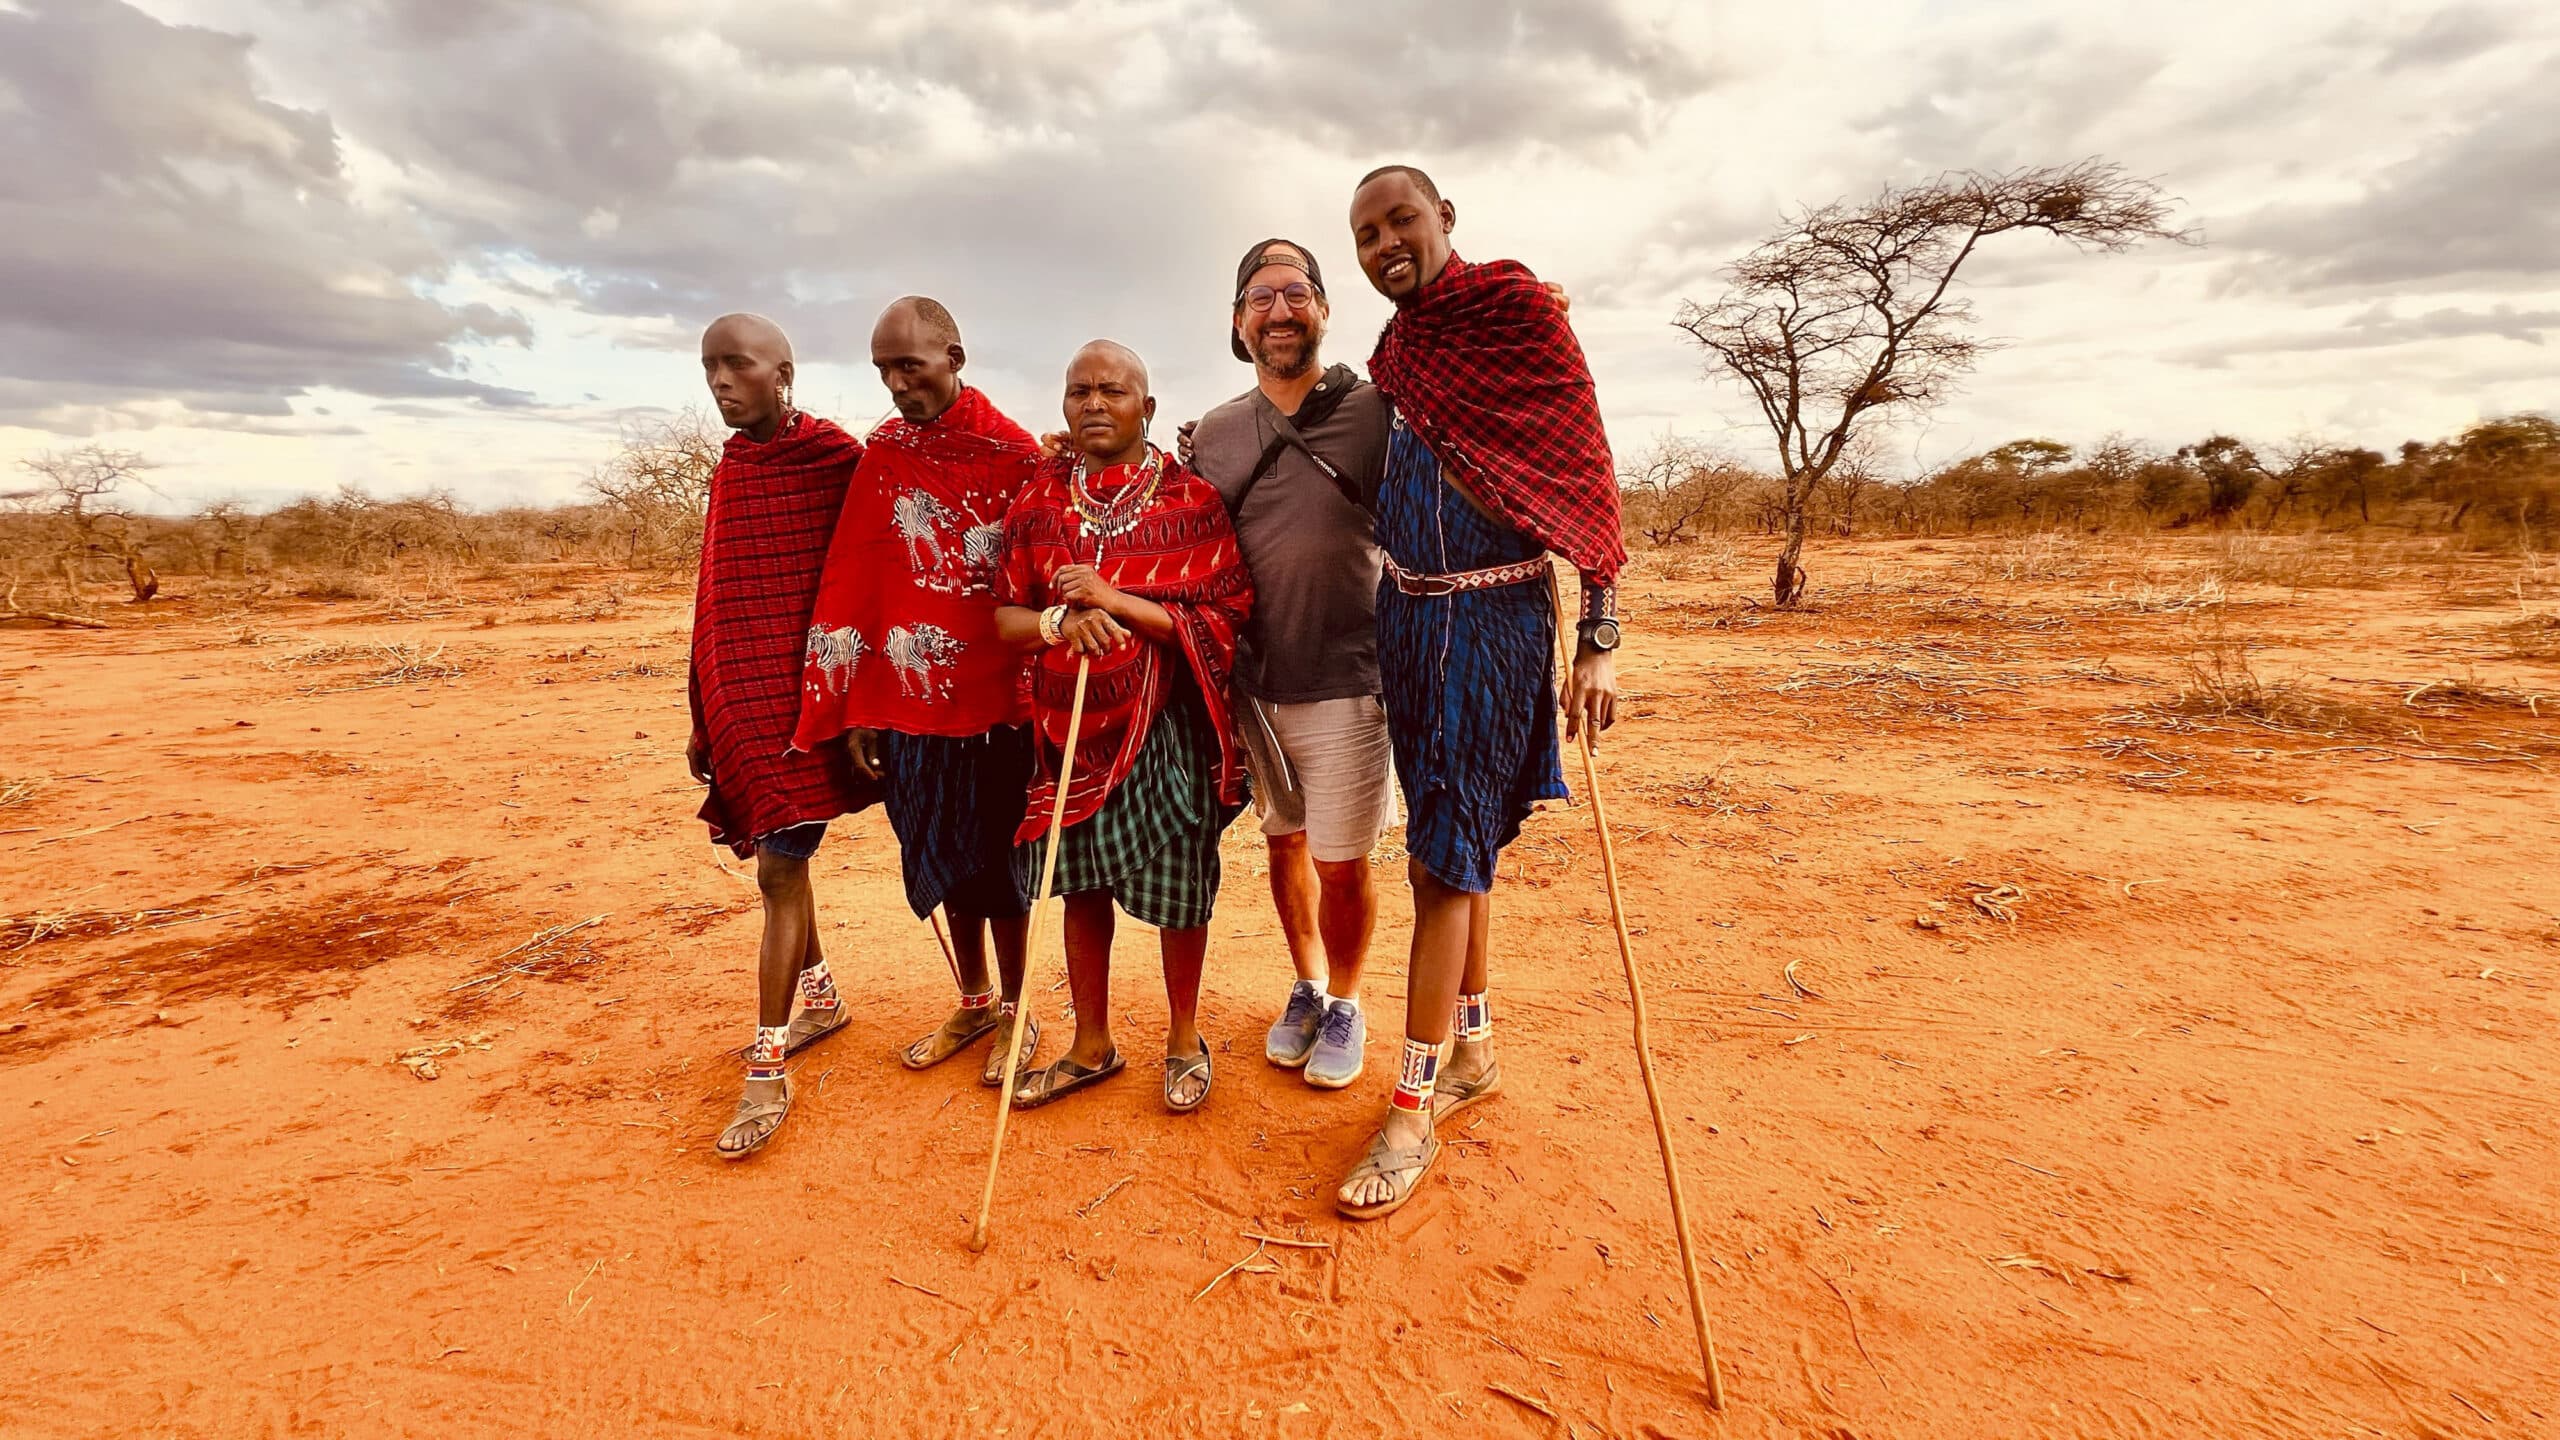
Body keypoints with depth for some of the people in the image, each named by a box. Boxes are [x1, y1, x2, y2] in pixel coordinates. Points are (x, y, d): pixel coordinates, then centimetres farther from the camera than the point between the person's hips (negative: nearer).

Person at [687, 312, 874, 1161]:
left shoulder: (839, 462, -8)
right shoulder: (729, 472, 12)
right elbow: (716, 605, 14)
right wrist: (705, 717, 15)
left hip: (804, 698, -7)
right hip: (743, 702, 7)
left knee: (778, 870, -7)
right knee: (780, 858, 15)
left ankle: (766, 1071, 2)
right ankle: (820, 998, 35)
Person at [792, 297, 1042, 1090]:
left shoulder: (1013, 453, -6)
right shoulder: (884, 454, 4)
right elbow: (852, 585, 3)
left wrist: (1040, 697, -10)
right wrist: (855, 710, 0)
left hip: (994, 698, -4)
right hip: (911, 700, 4)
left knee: (997, 856, 8)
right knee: (943, 856, 14)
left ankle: (1014, 1010, 27)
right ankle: (973, 1002, 34)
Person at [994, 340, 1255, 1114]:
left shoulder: (1193, 500, -5)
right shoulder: (1039, 501, 6)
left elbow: (1224, 621, -10)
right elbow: (1006, 616, 6)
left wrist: (1116, 601, -19)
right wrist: (1061, 620, -16)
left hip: (1165, 729, -3)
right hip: (1069, 725, 4)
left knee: (1178, 888, 6)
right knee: (1081, 884, 13)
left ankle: (1184, 1039, 31)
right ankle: (1091, 1046, 33)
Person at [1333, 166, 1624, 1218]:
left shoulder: (1519, 311, -6)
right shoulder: (1394, 350, 13)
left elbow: (1585, 477, -10)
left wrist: (1599, 641, -15)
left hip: (1492, 620, -6)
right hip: (1406, 615, 7)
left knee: (1446, 855, -5)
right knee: (1459, 845, 13)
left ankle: (1412, 1111, 6)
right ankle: (1474, 1050, 29)